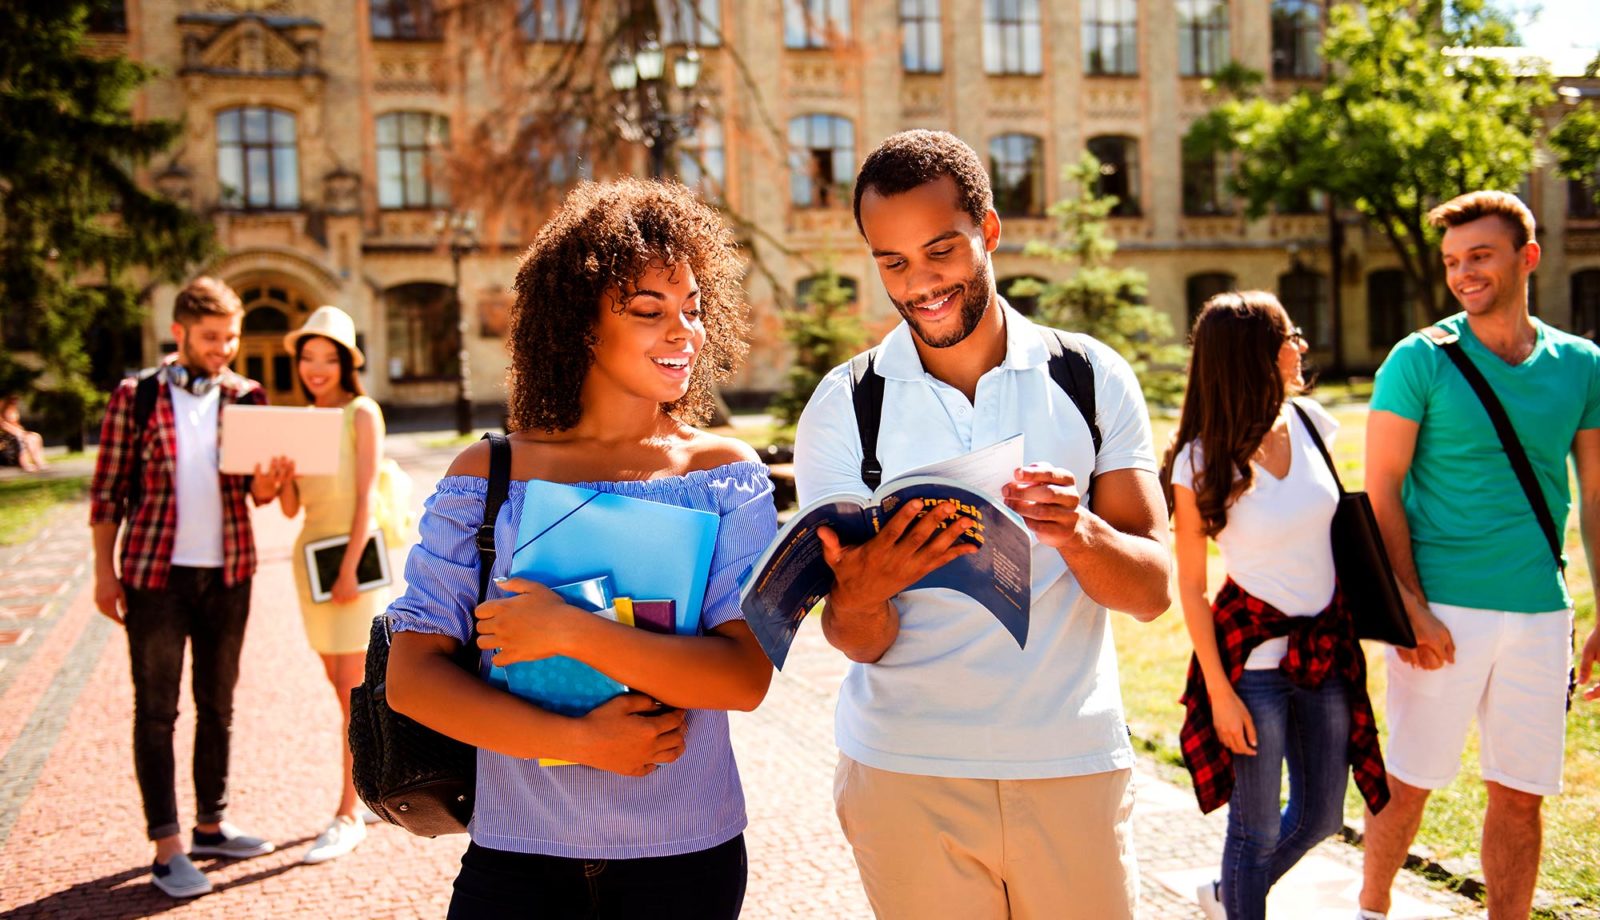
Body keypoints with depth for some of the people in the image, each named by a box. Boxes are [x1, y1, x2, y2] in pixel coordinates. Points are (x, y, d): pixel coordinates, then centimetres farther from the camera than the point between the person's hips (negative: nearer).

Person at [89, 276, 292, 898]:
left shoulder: (245, 398, 6)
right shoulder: (135, 397, -2)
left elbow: (257, 490, 8)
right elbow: (108, 489, 0)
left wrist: (267, 481, -16)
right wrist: (104, 570, -4)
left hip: (227, 571, 4)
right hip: (155, 572, -3)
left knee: (218, 704, 12)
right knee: (156, 709, 1)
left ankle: (211, 825, 25)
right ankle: (167, 847, 6)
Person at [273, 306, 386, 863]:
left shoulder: (362, 414, -5)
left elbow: (366, 497, -12)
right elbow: (290, 507, 10)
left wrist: (350, 566, -18)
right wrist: (285, 470, -9)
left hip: (356, 552, -7)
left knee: (354, 688, -7)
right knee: (342, 686, 11)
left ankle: (349, 815, -3)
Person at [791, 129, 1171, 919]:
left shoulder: (1095, 379, -1)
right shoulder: (844, 406, -3)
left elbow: (1151, 590, -3)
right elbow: (861, 644, -4)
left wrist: (1077, 533, -24)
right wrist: (859, 596, -27)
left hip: (1074, 764, 1)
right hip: (905, 774, 0)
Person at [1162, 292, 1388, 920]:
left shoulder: (1308, 421, -2)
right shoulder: (1200, 463, -16)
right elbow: (1190, 587, -10)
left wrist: (1350, 630, 13)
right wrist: (1218, 691, -11)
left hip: (1327, 644, 6)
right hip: (1253, 655, -6)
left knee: (1321, 816, 17)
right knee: (1257, 830, 4)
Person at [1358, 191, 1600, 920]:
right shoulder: (1420, 359, -5)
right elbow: (1382, 490, -6)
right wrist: (1411, 608, -13)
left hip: (1541, 612, 3)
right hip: (1443, 609, -3)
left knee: (1521, 794, 10)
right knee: (1407, 782, 7)